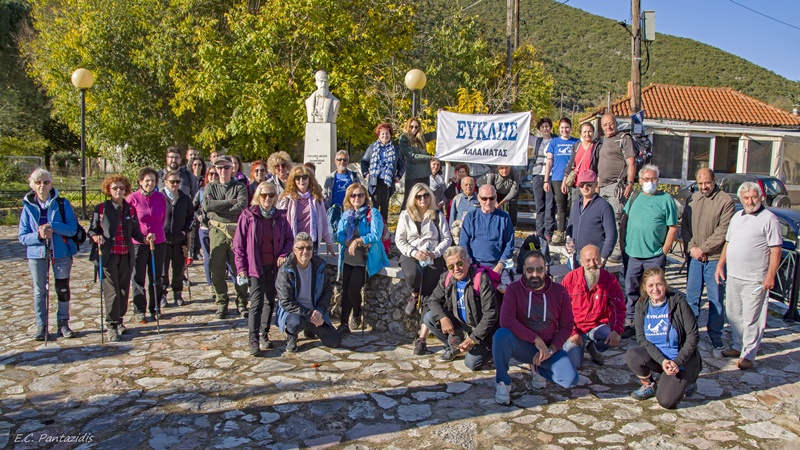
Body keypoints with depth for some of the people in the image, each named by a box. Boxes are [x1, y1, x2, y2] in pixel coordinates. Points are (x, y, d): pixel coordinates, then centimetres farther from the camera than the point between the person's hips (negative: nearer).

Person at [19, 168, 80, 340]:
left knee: (63, 289, 7)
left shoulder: (62, 203, -2)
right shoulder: (28, 207, 1)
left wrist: (52, 226, -23)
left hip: (61, 252, -1)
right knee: (39, 291, 7)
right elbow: (22, 237, -1)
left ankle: (63, 324, 20)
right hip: (37, 253, 1)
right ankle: (41, 326, 19)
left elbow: (72, 228, -10)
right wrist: (39, 235, -20)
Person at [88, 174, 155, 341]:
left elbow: (135, 232, 11)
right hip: (107, 255, -4)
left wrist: (145, 238, -8)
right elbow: (92, 230, 1)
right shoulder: (101, 208, 0)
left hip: (126, 256, 4)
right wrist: (95, 237, -20)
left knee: (124, 290, 9)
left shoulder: (130, 209, 10)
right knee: (111, 291, -5)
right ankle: (111, 325, 3)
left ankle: (119, 320, 24)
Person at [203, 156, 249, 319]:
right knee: (217, 270, 0)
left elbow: (242, 206, -12)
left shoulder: (240, 187, 7)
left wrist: (217, 206, -8)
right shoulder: (211, 187, 12)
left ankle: (242, 303, 10)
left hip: (236, 230, -1)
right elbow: (206, 206, -7)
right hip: (217, 230, 1)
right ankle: (221, 305, 11)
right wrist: (230, 202, -9)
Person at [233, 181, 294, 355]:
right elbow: (238, 243, -4)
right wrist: (241, 267, -8)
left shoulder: (280, 216, 4)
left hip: (274, 266, 4)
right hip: (256, 266, -4)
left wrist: (284, 254, -6)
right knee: (257, 302, -10)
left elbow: (289, 239, 12)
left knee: (270, 300, 12)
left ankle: (264, 333, 25)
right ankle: (253, 339, -5)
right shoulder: (248, 216, -5)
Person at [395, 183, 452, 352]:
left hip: (433, 257, 0)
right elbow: (399, 239, 4)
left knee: (429, 295, -17)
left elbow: (447, 239, 7)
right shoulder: (405, 215, 11)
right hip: (411, 255, 0)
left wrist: (435, 253, -12)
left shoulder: (438, 215, 12)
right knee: (413, 274, -37)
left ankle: (422, 338, -14)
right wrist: (414, 253, -13)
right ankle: (414, 296, 0)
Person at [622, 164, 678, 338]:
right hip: (631, 253, 4)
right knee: (631, 290, 10)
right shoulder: (634, 198, 10)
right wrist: (622, 242, 7)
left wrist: (664, 251, -7)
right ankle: (630, 322, 20)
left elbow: (673, 228, -4)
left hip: (655, 256, -4)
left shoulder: (666, 199, -3)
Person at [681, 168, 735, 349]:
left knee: (716, 299, 2)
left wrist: (703, 248, -12)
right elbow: (684, 226, 9)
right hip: (694, 257, 4)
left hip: (715, 258, -4)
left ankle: (715, 337, 13)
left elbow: (723, 230, -12)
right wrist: (692, 247, -5)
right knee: (691, 297, 10)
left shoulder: (725, 200, -6)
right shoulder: (692, 199, 10)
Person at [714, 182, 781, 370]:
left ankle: (748, 354, 10)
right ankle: (737, 346, 31)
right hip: (732, 277, 7)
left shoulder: (769, 219, -8)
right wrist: (720, 266, 14)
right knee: (733, 315, 16)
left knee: (751, 319, -1)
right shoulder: (737, 217, 13)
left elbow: (775, 250, -11)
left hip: (755, 281, -7)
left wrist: (770, 275, -16)